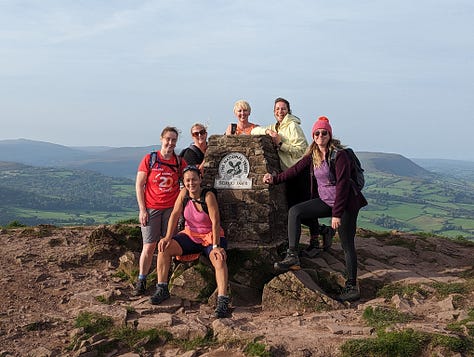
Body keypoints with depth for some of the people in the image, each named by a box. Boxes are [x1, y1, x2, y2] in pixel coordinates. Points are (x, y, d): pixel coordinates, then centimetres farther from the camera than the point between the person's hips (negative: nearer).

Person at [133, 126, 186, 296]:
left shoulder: (180, 162, 5)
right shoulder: (149, 159, -1)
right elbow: (139, 185, -1)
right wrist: (142, 210, -7)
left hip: (171, 208, 2)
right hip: (151, 209, -2)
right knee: (149, 246, -3)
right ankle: (141, 281, 10)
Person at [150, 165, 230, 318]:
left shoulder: (208, 195, -17)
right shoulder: (184, 192, -3)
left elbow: (215, 222, -21)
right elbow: (175, 215, -6)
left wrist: (216, 246, -29)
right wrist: (168, 237, -17)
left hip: (210, 236, -5)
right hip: (190, 235, 5)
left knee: (219, 259, -33)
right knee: (164, 248, -14)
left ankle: (222, 300, -34)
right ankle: (162, 289, -7)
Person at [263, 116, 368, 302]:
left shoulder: (339, 154, -16)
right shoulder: (312, 155, 6)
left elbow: (342, 183, -20)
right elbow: (296, 169, 15)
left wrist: (337, 214, -22)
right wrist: (275, 179, 14)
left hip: (346, 203, -7)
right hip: (325, 201, 7)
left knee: (347, 245, -2)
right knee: (295, 211, -8)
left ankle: (352, 287, 9)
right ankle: (292, 257, -10)